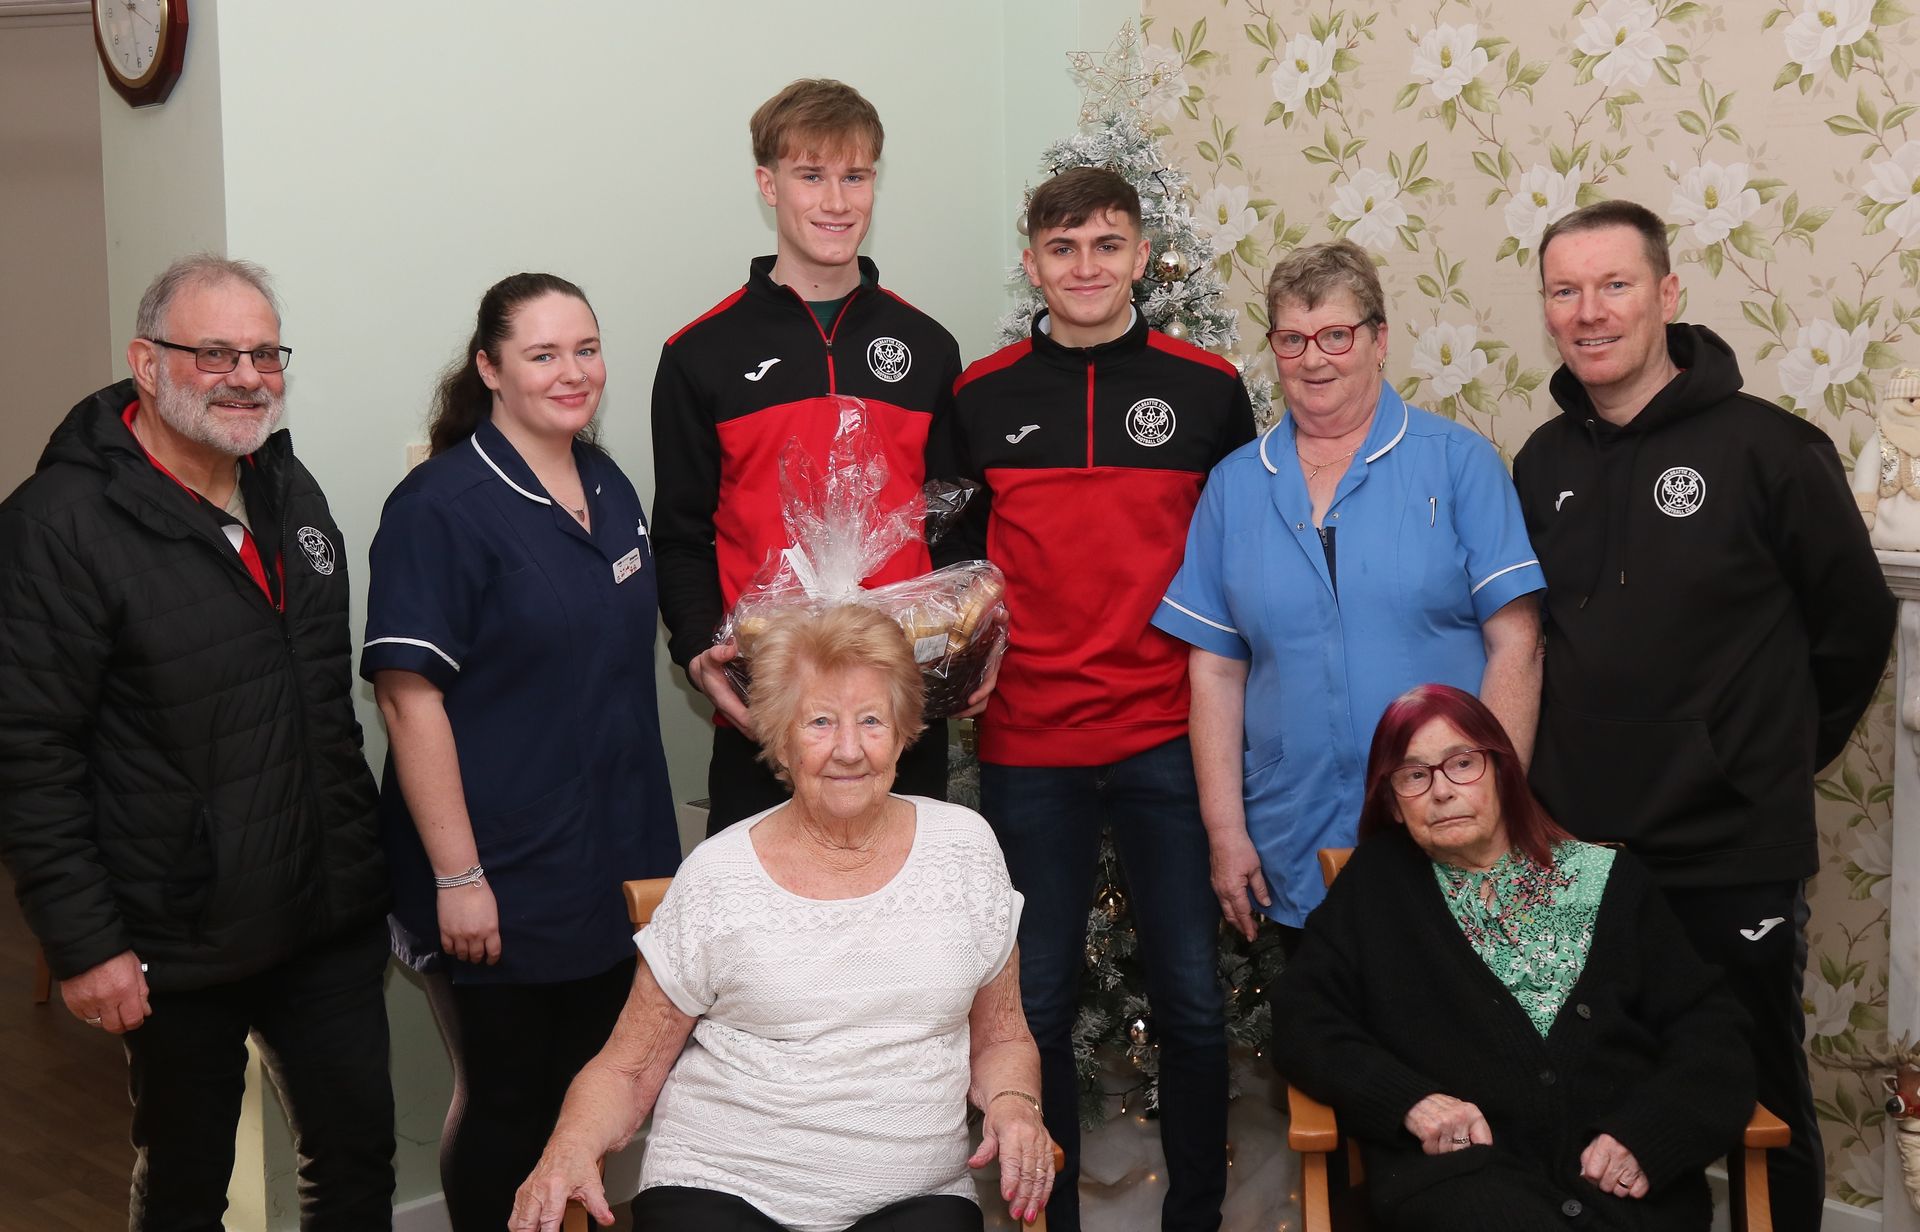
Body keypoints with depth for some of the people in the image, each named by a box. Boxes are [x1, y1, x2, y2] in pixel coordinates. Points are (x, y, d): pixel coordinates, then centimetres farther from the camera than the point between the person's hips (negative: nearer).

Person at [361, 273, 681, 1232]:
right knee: (505, 1103, 6)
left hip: (611, 872, 7)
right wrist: (457, 877, -20)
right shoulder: (443, 505, -14)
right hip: (500, 886, -7)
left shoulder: (611, 489, 9)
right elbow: (409, 696, -18)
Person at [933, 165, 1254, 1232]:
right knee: (1037, 1001, 9)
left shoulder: (1208, 389, 3)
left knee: (1192, 998, 6)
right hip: (1027, 744, 1)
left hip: (1170, 741, 0)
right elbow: (952, 553, 12)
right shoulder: (981, 398, 5)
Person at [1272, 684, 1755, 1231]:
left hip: (1626, 1177, 1)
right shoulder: (1375, 886, 15)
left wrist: (1648, 1133, -7)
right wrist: (1409, 1099, -10)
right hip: (1464, 1164, -1)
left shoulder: (1608, 879, 16)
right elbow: (1305, 1023, 8)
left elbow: (1710, 1027, 11)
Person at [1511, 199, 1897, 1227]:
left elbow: (1855, 623, -2)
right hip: (1576, 848, 4)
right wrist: (1589, 757, 11)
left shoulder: (1766, 448, -10)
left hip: (1734, 860, -4)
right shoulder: (1544, 462, 5)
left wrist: (1780, 754, 6)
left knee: (1762, 1107, 10)